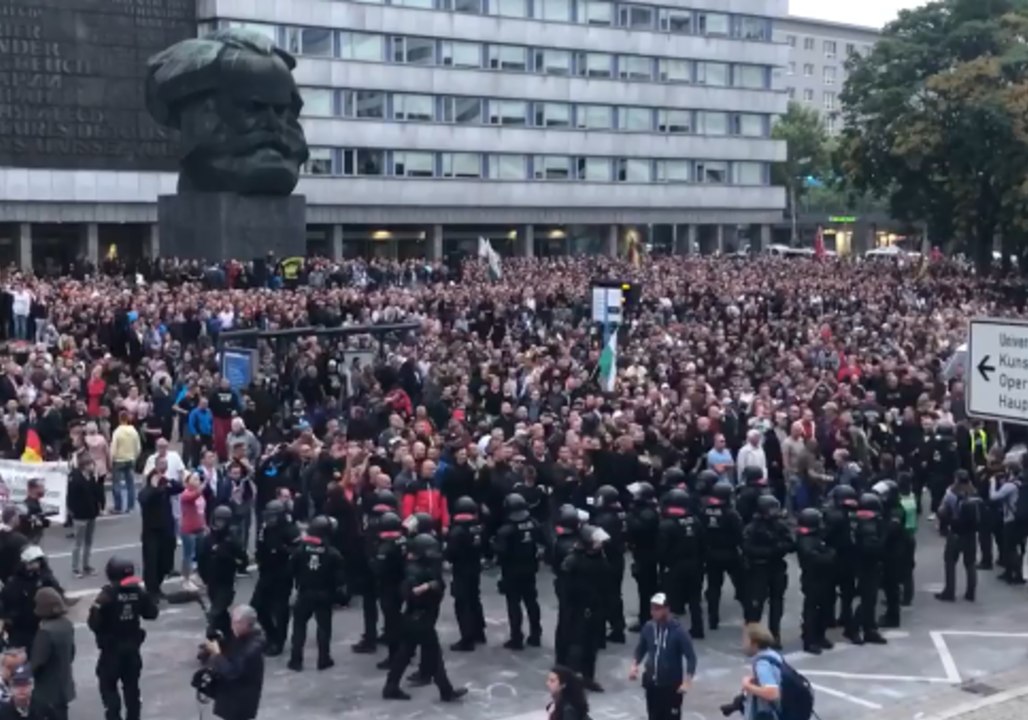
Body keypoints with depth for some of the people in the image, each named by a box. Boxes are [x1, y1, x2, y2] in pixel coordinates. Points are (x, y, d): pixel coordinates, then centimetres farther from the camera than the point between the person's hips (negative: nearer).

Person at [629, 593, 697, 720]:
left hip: (672, 684, -5)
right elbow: (641, 648, 14)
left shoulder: (678, 631, -17)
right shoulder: (648, 628, -3)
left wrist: (687, 681, -21)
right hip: (652, 683, 5)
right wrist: (634, 665, -2)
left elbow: (691, 657, -14)